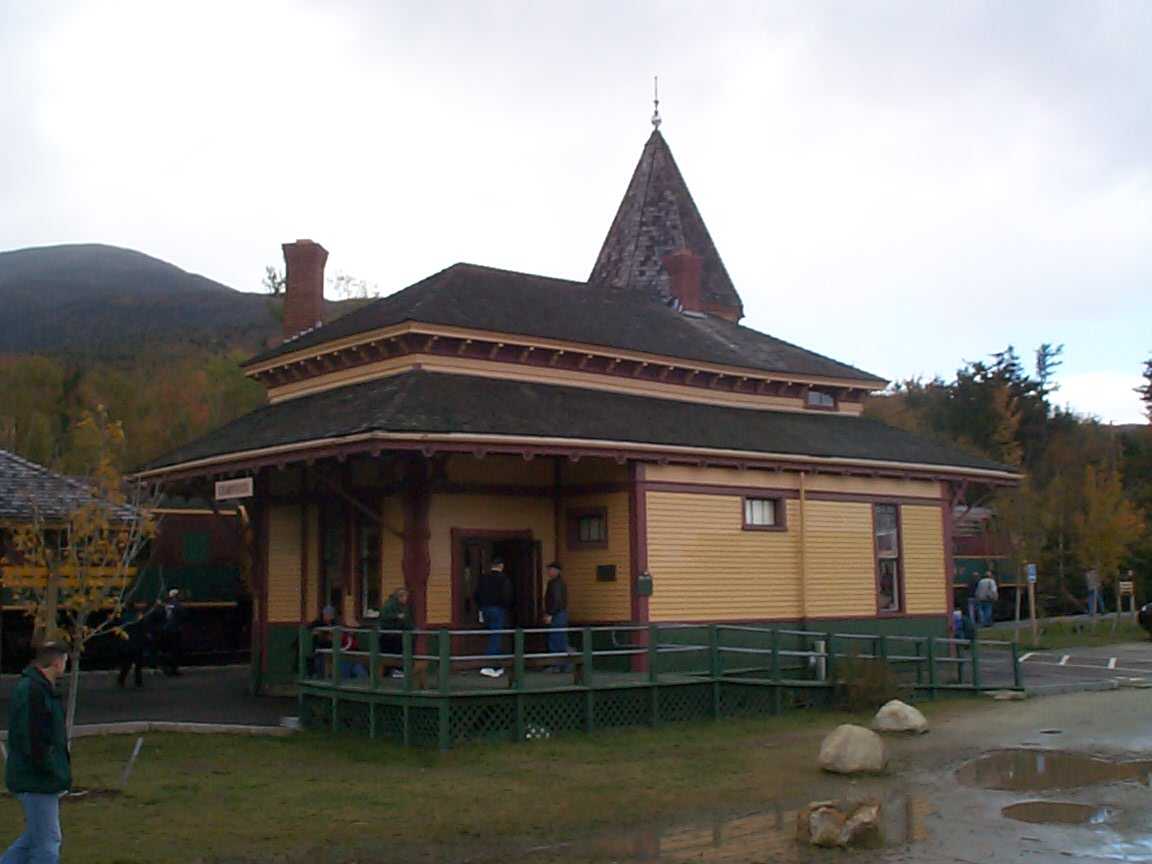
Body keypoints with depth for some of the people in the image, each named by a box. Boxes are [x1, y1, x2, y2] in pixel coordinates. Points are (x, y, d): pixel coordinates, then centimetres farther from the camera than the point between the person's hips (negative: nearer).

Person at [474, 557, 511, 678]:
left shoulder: (482, 578, 7)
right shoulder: (503, 579, -11)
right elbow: (507, 596, -16)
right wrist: (506, 607, 1)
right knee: (495, 638, -4)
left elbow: (476, 595, 9)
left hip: (485, 609, 6)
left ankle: (498, 667, 19)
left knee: (495, 637, 15)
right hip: (498, 610, -6)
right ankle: (488, 667, -11)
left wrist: (481, 608, 17)